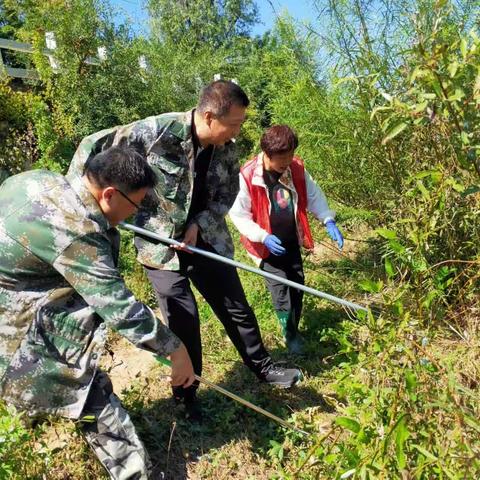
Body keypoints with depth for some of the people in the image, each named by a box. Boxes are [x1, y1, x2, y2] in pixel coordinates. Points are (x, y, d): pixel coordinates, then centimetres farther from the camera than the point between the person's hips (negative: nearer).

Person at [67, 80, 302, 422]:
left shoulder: (227, 149, -6)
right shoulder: (156, 131, -22)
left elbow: (227, 196, 4)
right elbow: (93, 147, -12)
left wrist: (199, 225, -13)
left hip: (207, 239, 5)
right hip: (161, 243, -4)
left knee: (237, 308, 10)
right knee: (184, 318, -2)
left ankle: (263, 367, 34)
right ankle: (186, 394, 25)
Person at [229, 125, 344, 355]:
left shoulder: (296, 168, -8)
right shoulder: (247, 176, -22)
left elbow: (313, 195, 3)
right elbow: (238, 215, -15)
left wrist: (328, 220, -11)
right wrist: (264, 237, -24)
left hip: (292, 243, 5)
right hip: (268, 247, -5)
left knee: (297, 287, 13)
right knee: (281, 290, -3)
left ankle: (293, 329, 35)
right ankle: (290, 335, 20)